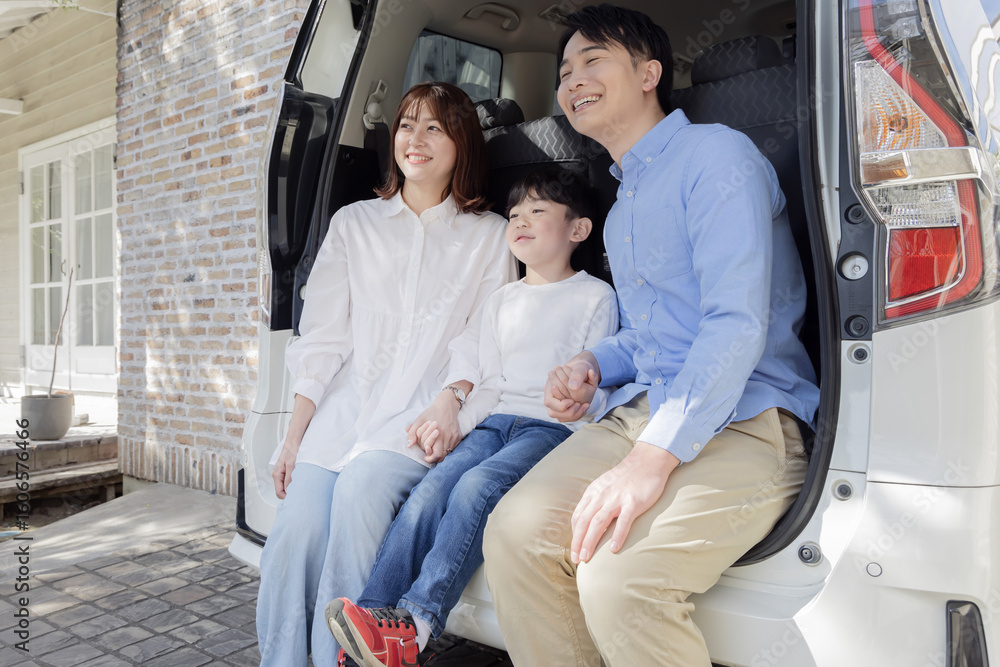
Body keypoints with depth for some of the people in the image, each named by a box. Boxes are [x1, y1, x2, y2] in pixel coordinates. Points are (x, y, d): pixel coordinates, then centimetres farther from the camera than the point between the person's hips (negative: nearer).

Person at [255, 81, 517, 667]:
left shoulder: (488, 235, 13)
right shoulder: (353, 224, 18)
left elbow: (481, 337, 4)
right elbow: (322, 337, 11)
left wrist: (449, 400, -17)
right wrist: (294, 436, 2)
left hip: (422, 414, -2)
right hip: (343, 407, 3)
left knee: (360, 489, -30)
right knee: (296, 529, -21)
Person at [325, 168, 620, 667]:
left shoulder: (596, 296, 6)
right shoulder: (500, 302, 22)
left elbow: (599, 384, 2)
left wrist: (582, 396, -20)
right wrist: (452, 423, 3)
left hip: (554, 427, -5)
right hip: (498, 421, 5)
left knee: (476, 487, -31)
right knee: (427, 493, -20)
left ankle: (414, 624, -33)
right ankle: (374, 616, -22)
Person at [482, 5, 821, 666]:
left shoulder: (716, 153, -4)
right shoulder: (623, 202, 25)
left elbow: (738, 323, -17)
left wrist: (651, 459, -25)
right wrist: (593, 364, 8)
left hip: (744, 420, -7)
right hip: (644, 409, 8)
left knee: (618, 580, -29)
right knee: (515, 532, -15)